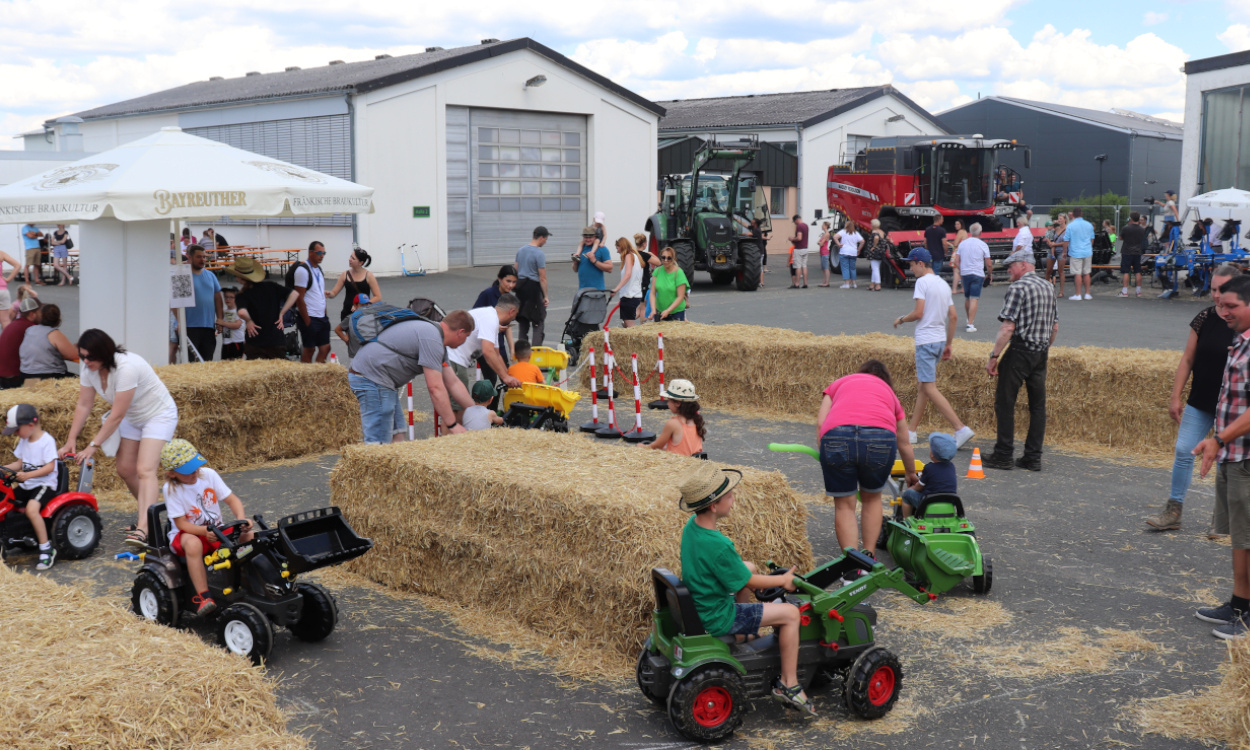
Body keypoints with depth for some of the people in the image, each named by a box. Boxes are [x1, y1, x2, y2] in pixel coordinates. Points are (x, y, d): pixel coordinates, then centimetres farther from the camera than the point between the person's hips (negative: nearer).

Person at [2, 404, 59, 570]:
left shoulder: (47, 441, -13)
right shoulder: (23, 441, 13)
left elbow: (50, 467, -19)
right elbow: (20, 463, 14)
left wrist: (28, 475, -27)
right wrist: (5, 468, -3)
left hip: (44, 484, -9)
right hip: (26, 486, 9)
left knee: (31, 508, -33)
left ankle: (46, 549, -26)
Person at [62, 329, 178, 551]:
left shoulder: (126, 368, -35)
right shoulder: (89, 369, -10)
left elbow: (117, 416, -31)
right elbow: (83, 405, -3)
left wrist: (93, 445, -27)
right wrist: (71, 439, -7)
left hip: (159, 415, -9)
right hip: (133, 418, 9)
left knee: (144, 470, -23)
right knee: (125, 470, 7)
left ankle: (143, 528, -35)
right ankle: (149, 513, 27)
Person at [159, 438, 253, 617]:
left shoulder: (208, 475, -4)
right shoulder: (171, 489, -13)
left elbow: (232, 499, -3)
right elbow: (181, 523, -17)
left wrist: (241, 519, -23)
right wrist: (205, 531, -34)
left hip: (217, 530, 4)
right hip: (187, 533, -4)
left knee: (248, 536, -20)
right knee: (193, 544, -40)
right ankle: (202, 596, -37)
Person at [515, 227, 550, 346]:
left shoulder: (521, 250, 9)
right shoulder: (539, 254, -14)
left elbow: (516, 270, 14)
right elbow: (542, 278, -15)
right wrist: (545, 296, -11)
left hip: (521, 287, 7)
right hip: (533, 287, -7)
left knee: (522, 320, 14)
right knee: (538, 322, -3)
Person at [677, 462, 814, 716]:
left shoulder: (691, 526, -5)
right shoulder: (718, 545, -32)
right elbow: (748, 582, -16)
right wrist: (783, 579, -1)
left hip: (698, 604, 9)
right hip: (716, 619, -9)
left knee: (749, 567, 27)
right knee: (790, 613, -5)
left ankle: (745, 632, 38)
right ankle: (788, 685, 4)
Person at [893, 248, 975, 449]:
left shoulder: (922, 282, -10)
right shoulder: (943, 284, 15)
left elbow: (918, 313, -17)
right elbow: (953, 317, 15)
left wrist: (901, 319, 1)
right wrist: (948, 344, 20)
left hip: (926, 340, -9)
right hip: (941, 340, 9)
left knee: (930, 388, -9)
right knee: (922, 385, 15)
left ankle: (961, 429, -17)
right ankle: (911, 431, 21)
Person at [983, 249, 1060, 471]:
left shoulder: (1018, 288, -12)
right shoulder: (1048, 287, 12)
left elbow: (1008, 328, -19)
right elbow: (1055, 327, 17)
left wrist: (994, 357, -15)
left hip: (1020, 351, -8)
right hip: (1041, 353, 8)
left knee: (1004, 403, 0)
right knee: (1037, 405, 8)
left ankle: (1003, 455, 2)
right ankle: (1033, 457, 11)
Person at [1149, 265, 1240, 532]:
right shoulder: (1204, 319, 0)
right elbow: (1187, 360, 5)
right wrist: (1175, 397, 4)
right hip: (1199, 403, 3)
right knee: (1183, 450, 0)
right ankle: (1173, 511, 10)